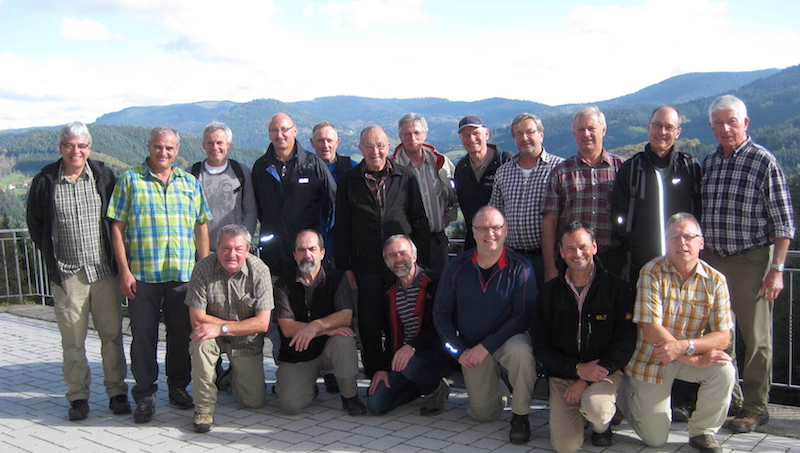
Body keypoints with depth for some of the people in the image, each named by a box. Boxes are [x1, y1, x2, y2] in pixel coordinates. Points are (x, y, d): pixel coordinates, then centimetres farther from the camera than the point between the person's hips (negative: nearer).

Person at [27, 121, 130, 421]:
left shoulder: (103, 175, 2)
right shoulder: (45, 180, 1)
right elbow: (35, 223, 12)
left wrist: (115, 255, 4)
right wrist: (51, 255, 7)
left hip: (104, 270, 1)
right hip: (66, 273, 0)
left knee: (112, 334, 5)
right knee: (73, 340, 4)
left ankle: (117, 392, 18)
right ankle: (78, 396, 17)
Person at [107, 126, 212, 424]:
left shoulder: (190, 183, 12)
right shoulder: (130, 181, 4)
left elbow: (201, 228, 12)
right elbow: (117, 228, 0)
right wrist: (124, 271, -7)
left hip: (184, 274, 2)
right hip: (141, 275, -2)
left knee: (181, 333, 9)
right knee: (143, 334, 2)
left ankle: (179, 387, 25)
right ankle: (145, 395, 14)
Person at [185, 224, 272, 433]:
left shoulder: (259, 271, -18)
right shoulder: (204, 269, -19)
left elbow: (262, 323, -19)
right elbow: (197, 320, -20)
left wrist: (223, 328, -29)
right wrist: (244, 326, -19)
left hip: (247, 341, 1)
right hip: (214, 334, 0)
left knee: (254, 401, -2)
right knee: (200, 342, -35)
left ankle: (234, 377, 33)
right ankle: (204, 407, -17)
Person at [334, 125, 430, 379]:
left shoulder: (406, 178, 5)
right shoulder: (348, 182, 5)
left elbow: (420, 222, 6)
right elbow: (341, 228, 7)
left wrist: (420, 260, 0)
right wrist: (345, 266, 1)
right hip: (366, 267, 0)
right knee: (369, 326, 5)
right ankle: (374, 378, 20)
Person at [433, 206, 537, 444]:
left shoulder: (520, 268, -16)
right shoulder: (457, 267, -8)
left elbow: (523, 316, -18)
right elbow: (441, 313, -2)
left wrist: (486, 347, -24)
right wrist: (460, 351, -11)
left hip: (509, 338, -2)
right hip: (471, 347, 3)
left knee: (520, 351, -38)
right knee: (483, 414, 2)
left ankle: (520, 415, -14)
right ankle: (495, 385, 38)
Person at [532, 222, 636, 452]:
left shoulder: (617, 288, -3)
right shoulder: (548, 292, 4)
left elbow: (625, 342, -7)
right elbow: (541, 346, 2)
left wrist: (587, 380, -13)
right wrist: (578, 368, -13)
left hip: (605, 372, -2)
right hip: (563, 375, 2)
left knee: (594, 405, -35)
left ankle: (602, 424, 4)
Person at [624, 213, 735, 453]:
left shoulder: (715, 280, -10)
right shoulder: (652, 272, -18)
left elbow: (723, 336, -15)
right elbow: (651, 331, -24)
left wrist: (684, 346, -32)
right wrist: (695, 359, -27)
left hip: (694, 354, 3)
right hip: (651, 358, -3)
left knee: (724, 371, -28)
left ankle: (702, 432, -2)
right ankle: (633, 398, 33)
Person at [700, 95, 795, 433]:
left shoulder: (764, 161, -8)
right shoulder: (708, 163, 9)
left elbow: (783, 221, -8)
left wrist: (777, 269, -12)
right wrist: (698, 257, 13)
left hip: (752, 260, -5)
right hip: (712, 259, 5)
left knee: (756, 338, 4)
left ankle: (755, 407, 17)